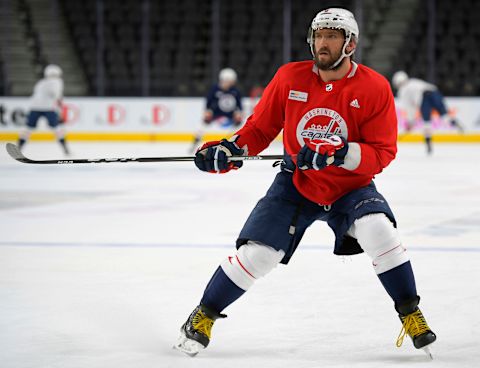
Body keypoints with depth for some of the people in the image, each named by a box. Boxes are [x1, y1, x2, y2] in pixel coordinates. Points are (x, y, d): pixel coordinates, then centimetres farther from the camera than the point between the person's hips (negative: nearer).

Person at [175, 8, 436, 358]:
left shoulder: (374, 87, -16)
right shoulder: (290, 78, -9)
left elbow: (383, 153, -17)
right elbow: (260, 128, 2)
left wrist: (340, 153, -32)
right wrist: (230, 150, -15)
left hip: (351, 187, -1)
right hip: (296, 184, 1)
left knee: (378, 231, -28)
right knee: (256, 254, -8)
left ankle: (411, 315, -11)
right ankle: (204, 315, 14)